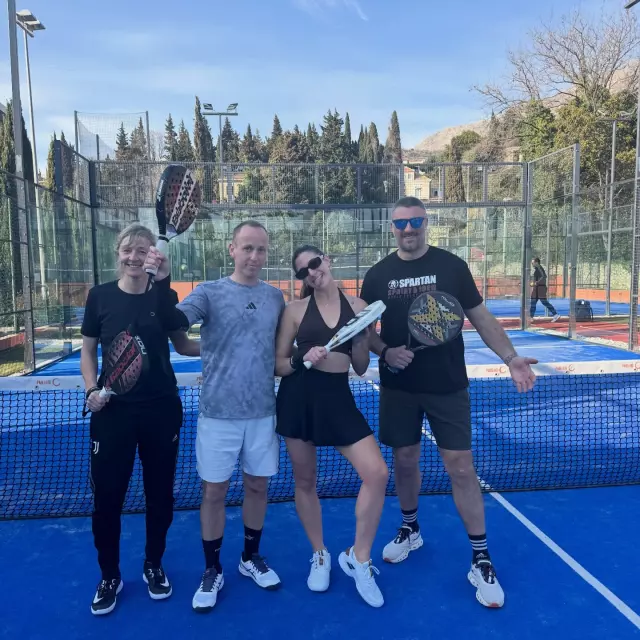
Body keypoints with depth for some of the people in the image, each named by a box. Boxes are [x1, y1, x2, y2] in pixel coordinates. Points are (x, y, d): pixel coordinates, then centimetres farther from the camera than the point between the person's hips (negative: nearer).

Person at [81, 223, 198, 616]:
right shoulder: (100, 296, -3)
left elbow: (184, 345, 8)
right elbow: (88, 350, 6)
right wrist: (92, 390, -8)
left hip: (162, 409, 1)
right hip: (113, 410, 0)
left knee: (160, 492, 13)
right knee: (107, 495, 7)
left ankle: (154, 566, 36)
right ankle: (109, 577, 30)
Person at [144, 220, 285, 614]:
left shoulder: (276, 297, 4)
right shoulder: (210, 293, -6)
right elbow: (175, 321, -24)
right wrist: (162, 283, -39)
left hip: (263, 411, 3)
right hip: (219, 413, -3)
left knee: (258, 486, 15)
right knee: (214, 492, 8)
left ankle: (251, 558, 37)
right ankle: (212, 571, 28)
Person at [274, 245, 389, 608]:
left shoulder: (357, 306, 3)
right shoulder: (296, 310, -2)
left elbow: (362, 368, 7)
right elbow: (278, 365, 1)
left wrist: (361, 336, -10)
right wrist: (303, 360, -17)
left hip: (338, 397, 1)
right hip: (299, 398, -1)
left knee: (377, 473, -8)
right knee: (305, 481, 11)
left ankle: (358, 558, 14)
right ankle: (320, 556, 35)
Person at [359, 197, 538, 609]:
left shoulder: (452, 266, -3)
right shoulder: (378, 274, 1)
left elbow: (481, 318, 1)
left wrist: (511, 357, -10)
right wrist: (384, 351, -13)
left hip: (448, 386, -2)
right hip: (399, 387, 2)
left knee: (461, 468, -1)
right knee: (405, 461, 13)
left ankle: (481, 560, 15)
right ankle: (410, 531, 38)